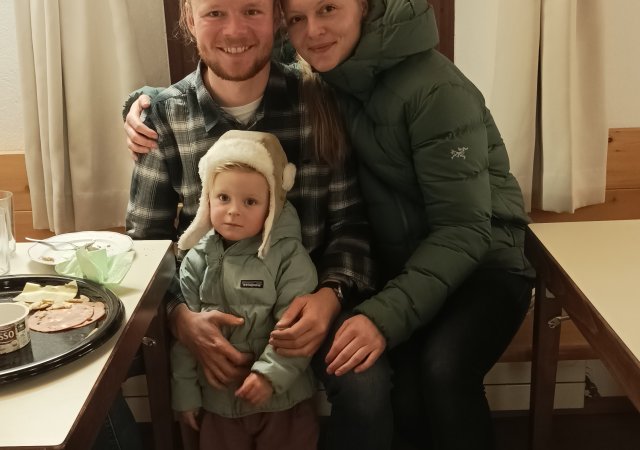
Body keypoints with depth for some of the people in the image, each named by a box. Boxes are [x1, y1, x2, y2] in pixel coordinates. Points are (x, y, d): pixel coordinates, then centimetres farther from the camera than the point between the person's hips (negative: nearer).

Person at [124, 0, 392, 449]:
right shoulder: (165, 114, -4)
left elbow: (351, 220, -3)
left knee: (365, 385, -29)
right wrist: (181, 316, -21)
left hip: (309, 297, -1)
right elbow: (146, 238, -2)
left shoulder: (319, 99, -7)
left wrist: (332, 293, -23)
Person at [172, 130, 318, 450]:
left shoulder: (289, 255, -12)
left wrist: (270, 374, -23)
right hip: (219, 400, 3)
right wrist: (185, 392, 2)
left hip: (282, 398, -2)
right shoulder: (197, 261, -2)